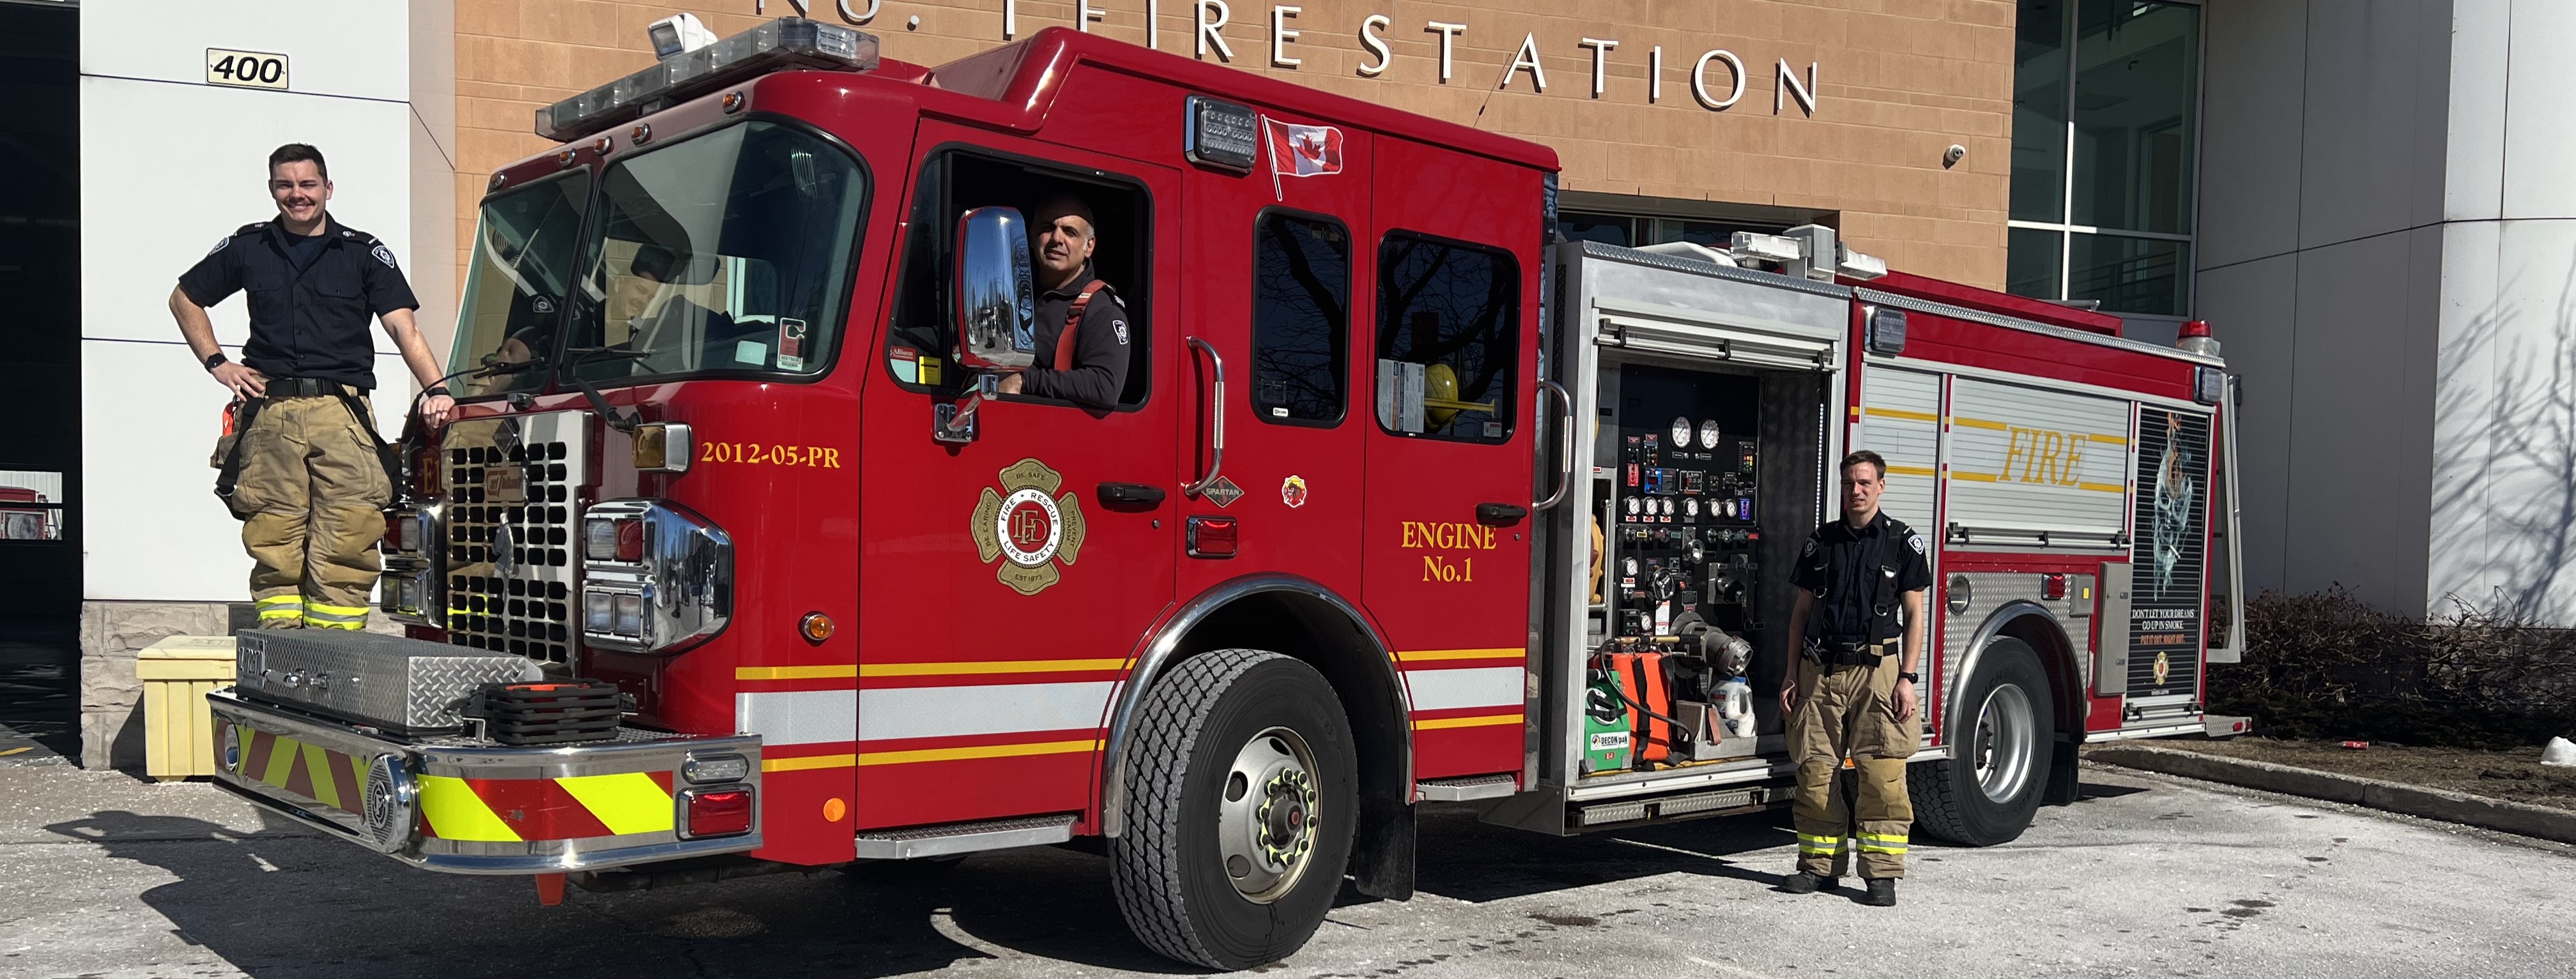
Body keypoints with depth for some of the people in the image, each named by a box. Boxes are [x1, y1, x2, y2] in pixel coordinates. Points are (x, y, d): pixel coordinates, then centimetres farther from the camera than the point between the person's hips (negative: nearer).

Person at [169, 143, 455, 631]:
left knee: (346, 544, -9)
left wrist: (436, 389, -19)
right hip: (269, 412, 2)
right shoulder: (248, 247, 14)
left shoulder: (365, 252, 7)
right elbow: (185, 298, 26)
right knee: (274, 542, 0)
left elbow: (403, 326, -4)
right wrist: (217, 363, 13)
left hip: (343, 413, -2)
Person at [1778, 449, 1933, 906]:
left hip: (1875, 668, -3)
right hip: (1821, 669, 3)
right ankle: (1820, 864, 14)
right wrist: (1793, 674, 7)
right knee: (1816, 771, 4)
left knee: (1882, 774, -7)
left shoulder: (1904, 542, 3)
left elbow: (1914, 614, 2)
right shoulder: (1820, 542, 11)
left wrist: (1907, 677, -6)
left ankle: (1882, 872, -1)